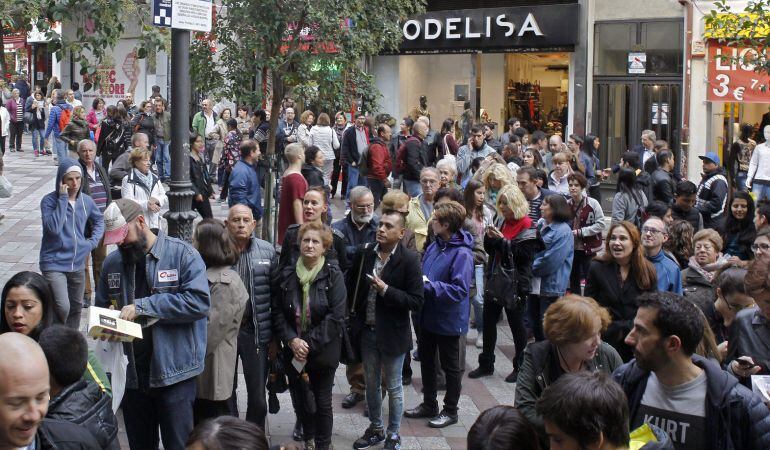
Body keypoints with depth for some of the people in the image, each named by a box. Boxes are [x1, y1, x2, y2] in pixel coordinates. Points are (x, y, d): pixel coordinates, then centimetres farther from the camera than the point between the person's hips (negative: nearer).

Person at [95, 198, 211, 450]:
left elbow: (199, 301, -20)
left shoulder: (182, 254, -8)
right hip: (131, 373, 5)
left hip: (173, 372, -5)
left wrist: (142, 306, -19)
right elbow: (101, 307, 21)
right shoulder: (112, 263, 9)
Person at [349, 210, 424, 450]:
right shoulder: (364, 253, -3)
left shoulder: (409, 259, -15)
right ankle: (375, 429, 37)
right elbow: (350, 285, 10)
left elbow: (416, 301, -16)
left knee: (393, 387, 11)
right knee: (371, 384, 19)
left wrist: (386, 290, -24)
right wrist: (354, 317, 2)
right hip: (367, 331, 4)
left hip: (392, 333, -4)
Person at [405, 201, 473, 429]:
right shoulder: (435, 246, -1)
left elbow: (460, 290, -26)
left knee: (450, 366, 11)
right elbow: (423, 272, 13)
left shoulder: (462, 254, -23)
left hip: (448, 320, -8)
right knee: (426, 360, 20)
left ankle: (450, 411, 27)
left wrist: (429, 286, -29)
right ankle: (429, 404, 38)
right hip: (428, 315, 8)